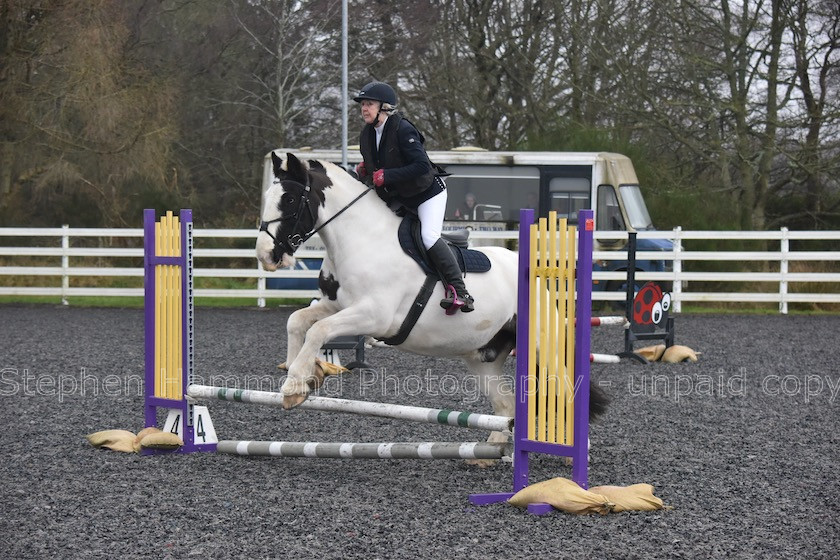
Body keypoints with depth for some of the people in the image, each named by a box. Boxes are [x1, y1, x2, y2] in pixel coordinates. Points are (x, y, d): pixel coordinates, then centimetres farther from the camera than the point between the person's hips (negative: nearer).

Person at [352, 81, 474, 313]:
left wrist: (386, 175, -32)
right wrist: (363, 170, -5)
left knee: (429, 236, -24)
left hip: (427, 192, -9)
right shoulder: (366, 135, 0)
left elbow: (422, 166, -31)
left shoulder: (402, 130, -24)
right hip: (397, 198, 9)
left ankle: (460, 292, -22)